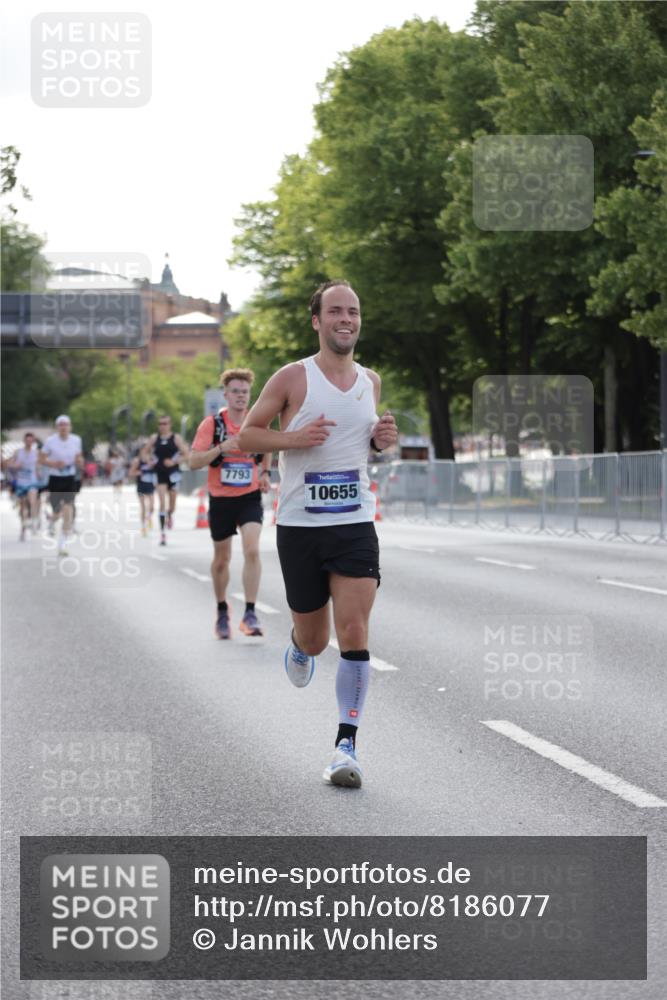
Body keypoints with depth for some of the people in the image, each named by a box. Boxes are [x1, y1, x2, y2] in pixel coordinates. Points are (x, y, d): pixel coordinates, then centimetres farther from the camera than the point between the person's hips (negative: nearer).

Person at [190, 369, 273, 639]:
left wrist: (266, 473, 5)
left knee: (252, 550, -20)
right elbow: (194, 461, -13)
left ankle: (250, 614, -19)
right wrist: (220, 448, -28)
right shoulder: (212, 424, -8)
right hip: (220, 498, 0)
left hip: (250, 497, 0)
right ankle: (222, 612, 32)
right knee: (222, 558, 11)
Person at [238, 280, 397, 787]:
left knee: (354, 631, -13)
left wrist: (383, 438, 3)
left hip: (356, 524, 2)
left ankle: (347, 743, -8)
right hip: (300, 526, -2)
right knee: (314, 639, 8)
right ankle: (299, 649, 47)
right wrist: (295, 437, -17)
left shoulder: (371, 381, 9)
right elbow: (246, 434, 1)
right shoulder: (293, 378, -4)